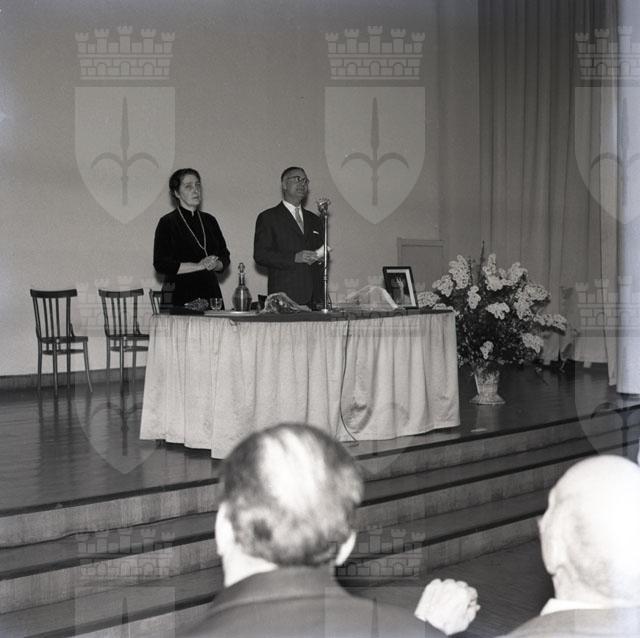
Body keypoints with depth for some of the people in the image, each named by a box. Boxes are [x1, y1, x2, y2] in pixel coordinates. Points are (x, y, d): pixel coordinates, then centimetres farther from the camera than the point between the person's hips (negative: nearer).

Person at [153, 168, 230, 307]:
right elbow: (161, 264, -10)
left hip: (210, 292, 4)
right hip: (179, 296, -4)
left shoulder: (209, 221, 15)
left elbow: (224, 256, 16)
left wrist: (214, 264, -7)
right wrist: (198, 266, -14)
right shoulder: (167, 223, -1)